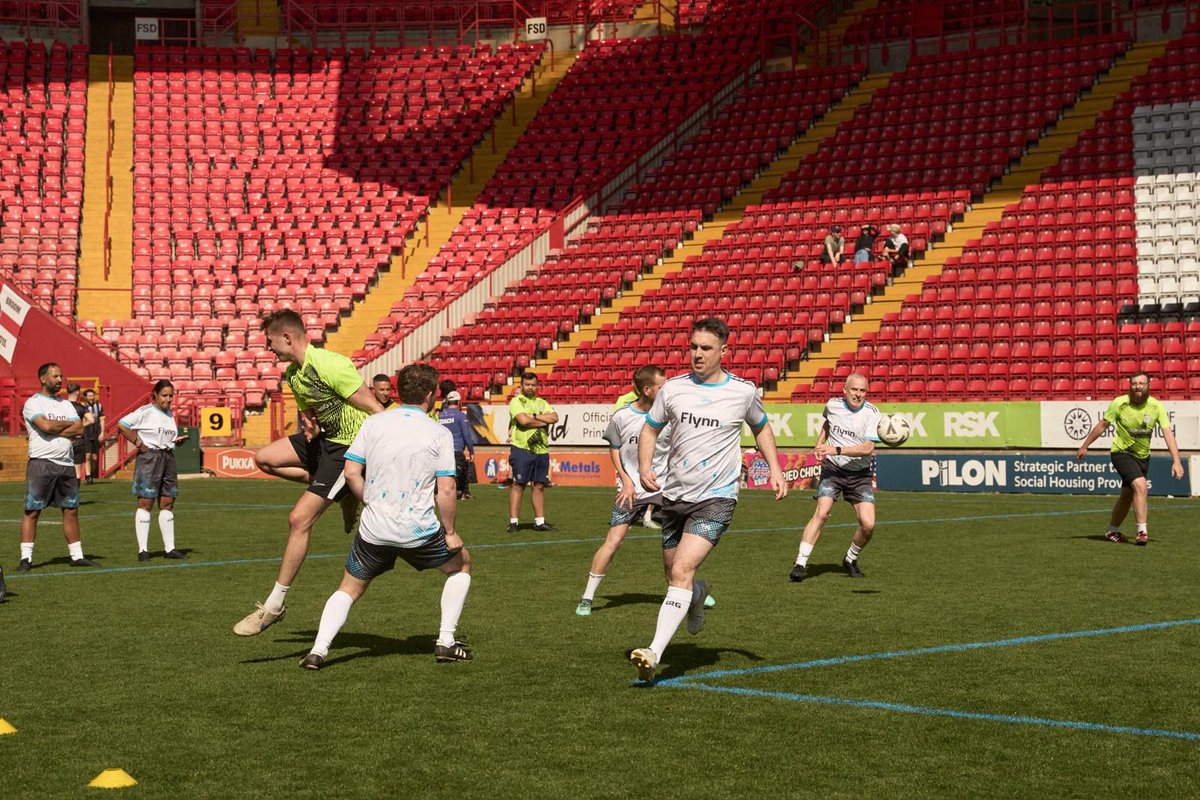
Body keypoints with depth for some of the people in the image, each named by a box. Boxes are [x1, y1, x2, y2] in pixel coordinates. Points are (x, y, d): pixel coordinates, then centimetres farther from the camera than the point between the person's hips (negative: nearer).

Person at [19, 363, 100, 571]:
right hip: (41, 464, -6)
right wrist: (68, 424, -2)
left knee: (71, 510, 8)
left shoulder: (66, 404, 16)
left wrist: (55, 430, -10)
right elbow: (46, 426, -19)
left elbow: (80, 429, 2)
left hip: (66, 464, 6)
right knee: (32, 512, -4)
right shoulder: (33, 403, -3)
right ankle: (26, 558, -1)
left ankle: (77, 556, 14)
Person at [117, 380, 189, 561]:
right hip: (149, 457, -7)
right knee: (145, 502, -4)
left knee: (167, 503, 8)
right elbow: (121, 425, -15)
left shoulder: (170, 414, 14)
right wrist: (138, 443, -15)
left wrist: (176, 441, 5)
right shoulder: (146, 412, -9)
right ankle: (143, 550, -2)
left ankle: (170, 548, 12)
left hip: (168, 457, 7)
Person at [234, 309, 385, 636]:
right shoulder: (292, 374, 5)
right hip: (323, 438, 10)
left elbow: (376, 410, -24)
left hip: (350, 447, -10)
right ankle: (342, 493, 10)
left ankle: (274, 605, -3)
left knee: (299, 519, -13)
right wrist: (308, 421, -3)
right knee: (265, 459, 16)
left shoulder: (330, 366, -25)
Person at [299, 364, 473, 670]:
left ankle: (318, 649, 2)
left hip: (373, 530, 2)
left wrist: (373, 503, 13)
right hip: (419, 531, -2)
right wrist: (450, 531, 0)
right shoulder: (440, 434, -5)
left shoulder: (373, 423, 2)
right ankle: (446, 641, 20)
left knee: (348, 589, 21)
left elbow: (351, 472, -2)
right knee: (461, 564, 25)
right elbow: (446, 489, -11)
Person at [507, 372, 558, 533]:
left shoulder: (542, 403, 17)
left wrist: (534, 416, -10)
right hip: (522, 449, -6)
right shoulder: (516, 401, 0)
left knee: (539, 485, 7)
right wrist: (544, 421, -6)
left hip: (542, 450, 6)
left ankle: (539, 521, 13)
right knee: (518, 485, -4)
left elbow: (554, 417, 0)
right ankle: (513, 522, -2)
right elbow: (523, 420, -17)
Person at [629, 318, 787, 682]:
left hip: (716, 497, -4)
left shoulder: (743, 391, -2)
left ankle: (654, 653, -25)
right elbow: (649, 429, 13)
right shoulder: (673, 388, 1)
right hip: (675, 495, 4)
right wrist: (644, 467, -5)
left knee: (682, 571, -21)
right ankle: (697, 596, 52)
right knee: (676, 576, 14)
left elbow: (761, 427, 18)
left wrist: (775, 469, 6)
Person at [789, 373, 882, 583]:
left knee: (868, 524, -10)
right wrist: (820, 444, 8)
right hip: (832, 469, 0)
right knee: (821, 513, -20)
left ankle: (850, 559, 18)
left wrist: (837, 450, -29)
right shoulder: (832, 405, -1)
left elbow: (868, 448, -21)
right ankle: (800, 563, -17)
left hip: (860, 474, 0)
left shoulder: (871, 413, -11)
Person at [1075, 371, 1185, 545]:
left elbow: (1168, 433, -15)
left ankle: (1112, 531, 33)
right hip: (1122, 453, -4)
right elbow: (1102, 425, -2)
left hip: (1143, 457, 4)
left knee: (1127, 496, 13)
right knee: (1141, 486, -25)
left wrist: (1176, 461, -23)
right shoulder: (1119, 403, -15)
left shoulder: (1156, 406, -10)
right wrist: (1085, 446, 4)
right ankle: (1142, 531, -21)